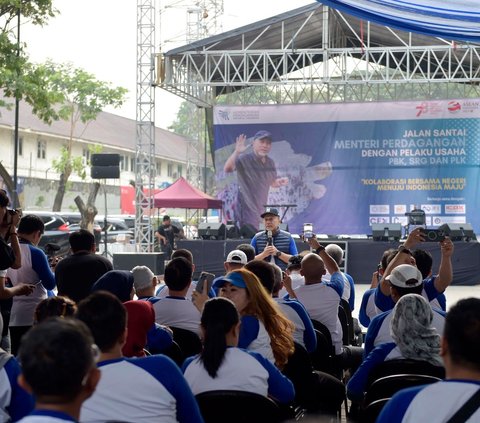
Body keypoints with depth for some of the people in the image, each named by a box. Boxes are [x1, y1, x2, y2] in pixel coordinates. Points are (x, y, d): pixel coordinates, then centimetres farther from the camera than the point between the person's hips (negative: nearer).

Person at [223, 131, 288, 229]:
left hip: (263, 210, 7)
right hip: (248, 209, -7)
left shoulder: (270, 163, 8)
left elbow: (273, 183, 21)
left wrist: (280, 182, -3)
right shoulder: (244, 159, -14)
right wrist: (236, 152, -44)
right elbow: (227, 169, -30)